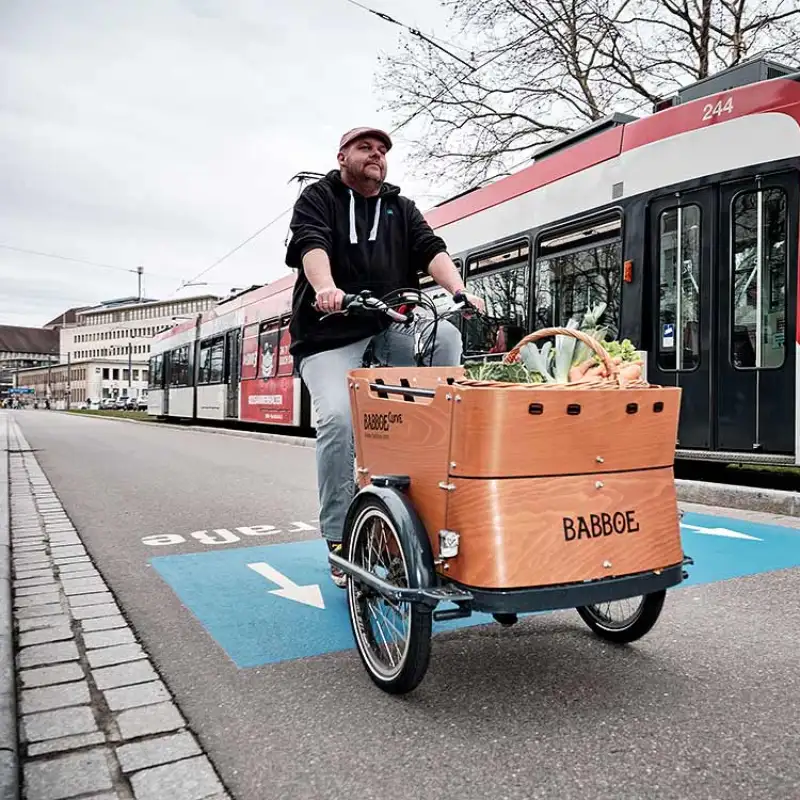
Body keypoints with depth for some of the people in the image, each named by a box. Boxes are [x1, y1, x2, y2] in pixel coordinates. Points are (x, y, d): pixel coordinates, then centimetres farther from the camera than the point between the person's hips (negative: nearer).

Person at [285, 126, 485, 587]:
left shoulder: (401, 208, 19)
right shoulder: (318, 198, 7)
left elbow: (432, 251, 2)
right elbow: (311, 245, -14)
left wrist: (460, 292, -19)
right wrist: (327, 289, -36)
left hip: (391, 324, 4)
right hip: (331, 332, -3)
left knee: (445, 337, -25)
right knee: (339, 419, -22)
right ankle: (340, 540, -9)